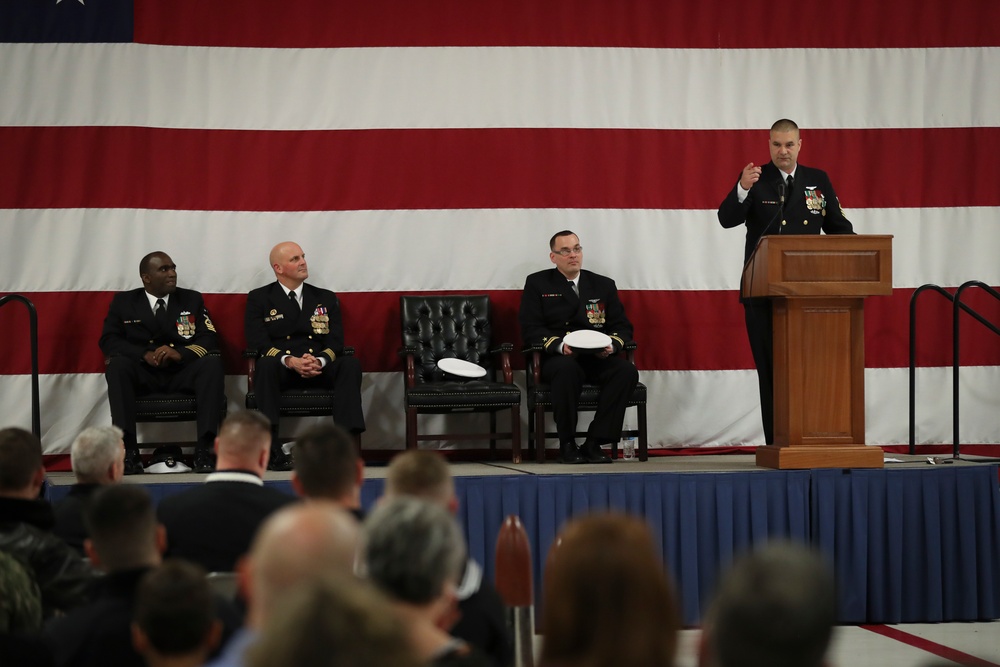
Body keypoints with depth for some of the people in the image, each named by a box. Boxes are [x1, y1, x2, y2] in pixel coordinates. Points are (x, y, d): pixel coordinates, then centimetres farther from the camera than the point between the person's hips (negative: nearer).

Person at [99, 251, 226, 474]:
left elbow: (209, 339, 2)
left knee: (213, 363, -29)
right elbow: (108, 340, -1)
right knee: (117, 365, -32)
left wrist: (180, 353, -19)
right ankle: (128, 451, -38)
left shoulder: (192, 300, 13)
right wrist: (145, 355, -18)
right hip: (143, 374, -1)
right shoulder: (123, 302, 10)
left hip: (182, 373, 1)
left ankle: (204, 449, -36)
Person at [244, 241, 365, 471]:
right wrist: (290, 361, -22)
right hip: (281, 369, -2)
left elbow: (336, 342, 7)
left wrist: (320, 361, -17)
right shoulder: (259, 299, 10)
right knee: (266, 364, -37)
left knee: (350, 364, -28)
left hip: (319, 369, 2)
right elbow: (257, 342, -4)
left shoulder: (326, 299, 18)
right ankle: (272, 448, -40)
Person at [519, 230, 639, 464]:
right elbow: (530, 329, 0)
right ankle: (567, 444, -24)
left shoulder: (604, 285, 19)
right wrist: (560, 345, -19)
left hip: (598, 357, 3)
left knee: (627, 371, -29)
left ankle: (594, 443, -25)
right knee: (567, 369, -40)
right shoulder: (537, 284, 11)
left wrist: (612, 345, -11)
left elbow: (623, 326, 13)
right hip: (556, 357, -3)